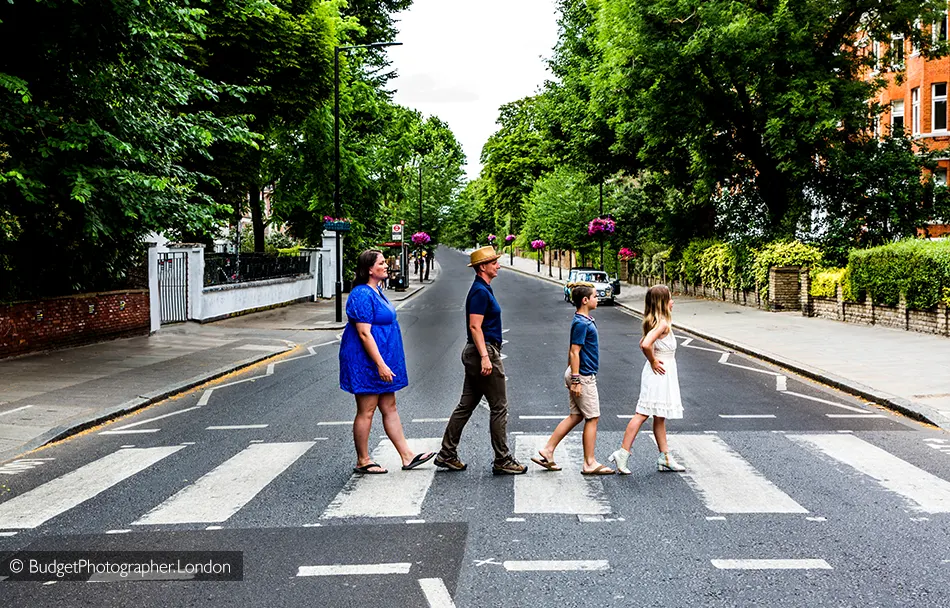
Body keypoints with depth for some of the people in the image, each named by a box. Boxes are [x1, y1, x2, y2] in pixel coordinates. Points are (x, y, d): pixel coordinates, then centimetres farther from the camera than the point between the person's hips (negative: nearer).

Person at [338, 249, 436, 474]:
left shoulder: (377, 292, 13)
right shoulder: (362, 295, -18)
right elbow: (364, 334, -23)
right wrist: (381, 364, -24)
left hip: (382, 361, 10)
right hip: (366, 362, -10)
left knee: (389, 408, 12)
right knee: (366, 411, 0)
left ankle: (407, 456, 17)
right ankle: (363, 462, 11)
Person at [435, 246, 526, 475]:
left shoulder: (482, 289, 17)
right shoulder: (480, 291, -15)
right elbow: (475, 326, -22)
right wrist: (485, 357, -26)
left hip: (474, 353, 10)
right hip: (484, 351, -10)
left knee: (466, 405, 12)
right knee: (499, 407, -3)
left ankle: (447, 454, 16)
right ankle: (502, 460, 3)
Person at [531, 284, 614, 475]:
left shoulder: (584, 321, 13)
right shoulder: (581, 323, -17)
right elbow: (574, 352, -20)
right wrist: (575, 381, -22)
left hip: (578, 375, 10)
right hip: (583, 376, -10)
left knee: (576, 416, 12)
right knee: (592, 418, -1)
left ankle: (547, 451, 14)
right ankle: (590, 464, 6)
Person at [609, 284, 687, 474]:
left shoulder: (655, 322, 11)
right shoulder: (663, 323, -18)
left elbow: (643, 343, 20)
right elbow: (646, 344, -32)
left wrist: (653, 359, 11)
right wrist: (653, 361, -17)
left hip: (663, 374, 10)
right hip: (660, 373, -10)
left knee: (660, 417, 14)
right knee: (642, 414, -8)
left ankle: (665, 458, 22)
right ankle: (623, 453, -6)